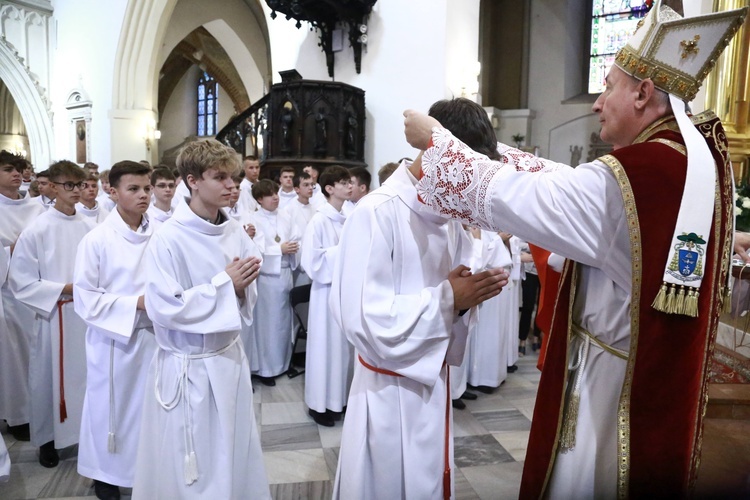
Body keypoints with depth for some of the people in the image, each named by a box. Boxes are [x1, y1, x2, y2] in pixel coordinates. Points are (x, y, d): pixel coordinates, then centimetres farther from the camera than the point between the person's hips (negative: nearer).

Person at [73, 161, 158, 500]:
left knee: (149, 403, 14)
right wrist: (136, 303, -19)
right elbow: (85, 297, -12)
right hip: (113, 338, -3)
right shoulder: (96, 239, -12)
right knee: (111, 406, 11)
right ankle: (104, 473, 33)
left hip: (152, 334, 3)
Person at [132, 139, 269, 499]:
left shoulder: (235, 232, -1)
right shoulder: (168, 238, -16)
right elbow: (163, 309, -21)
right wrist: (224, 283, -19)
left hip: (230, 357, 5)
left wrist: (242, 287, -14)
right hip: (188, 368, -5)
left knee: (236, 458, 18)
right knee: (190, 470, 11)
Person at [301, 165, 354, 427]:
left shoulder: (349, 219, 6)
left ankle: (341, 396, 29)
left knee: (346, 344, 14)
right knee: (327, 345, 3)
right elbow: (313, 261, -17)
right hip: (328, 290, -6)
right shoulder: (318, 222, -13)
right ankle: (319, 403, 19)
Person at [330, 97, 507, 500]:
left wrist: (470, 291, -10)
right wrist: (447, 298, -24)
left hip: (434, 380, 7)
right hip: (390, 391, -7)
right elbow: (363, 319, -27)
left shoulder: (448, 215, 5)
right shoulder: (376, 213, -22)